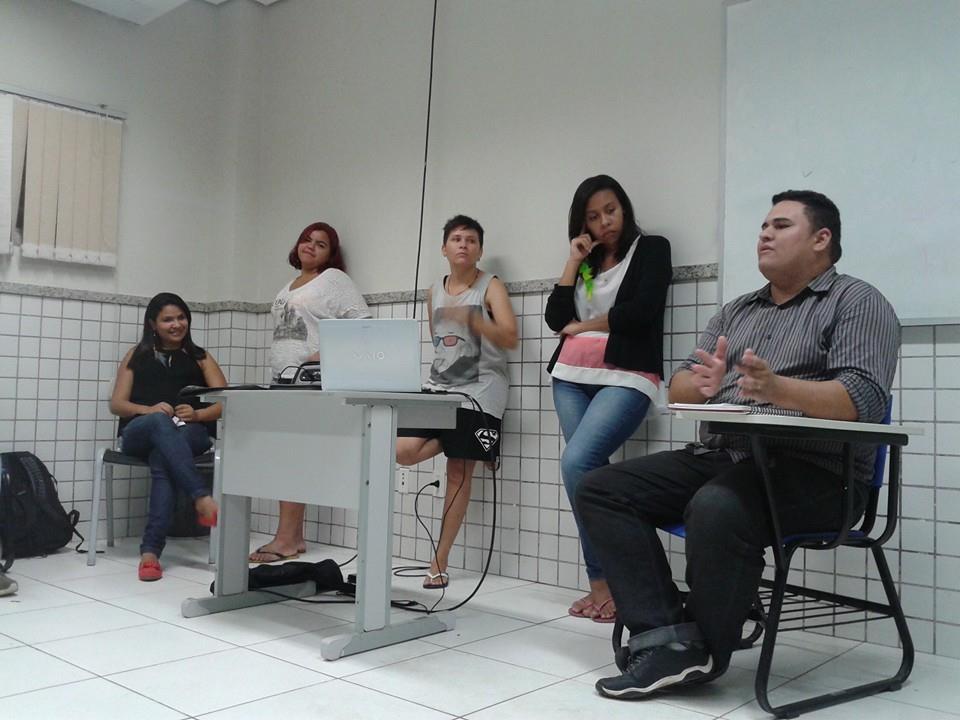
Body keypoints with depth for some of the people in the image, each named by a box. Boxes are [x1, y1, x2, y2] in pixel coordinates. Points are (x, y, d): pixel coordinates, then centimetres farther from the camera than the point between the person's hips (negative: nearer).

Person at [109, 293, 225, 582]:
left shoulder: (200, 358, 21)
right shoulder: (137, 355, 22)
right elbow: (116, 404, 11)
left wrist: (196, 414, -13)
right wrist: (148, 410, -10)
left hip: (189, 434, 0)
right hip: (140, 432, 0)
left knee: (162, 459, -36)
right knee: (160, 422, -38)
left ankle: (150, 551, -44)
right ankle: (203, 499, -52)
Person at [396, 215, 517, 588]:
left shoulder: (491, 287, -2)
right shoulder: (434, 291, 14)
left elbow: (510, 339, -15)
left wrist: (471, 319, -28)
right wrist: (441, 372, 14)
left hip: (479, 393, -5)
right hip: (439, 387, 5)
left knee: (459, 473, -3)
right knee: (403, 452, -15)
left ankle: (439, 564, 5)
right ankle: (456, 436, 13)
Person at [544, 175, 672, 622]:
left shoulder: (651, 248, 7)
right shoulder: (586, 262, 22)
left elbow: (640, 312, -8)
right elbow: (556, 318, 10)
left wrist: (582, 326, 3)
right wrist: (574, 261, 7)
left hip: (626, 379, -5)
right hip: (572, 379, 6)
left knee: (576, 464, -23)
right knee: (590, 473, -5)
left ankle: (605, 580, -11)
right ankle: (605, 581, 0)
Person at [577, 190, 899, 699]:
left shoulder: (856, 302, 3)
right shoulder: (736, 311, 22)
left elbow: (863, 399, -14)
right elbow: (679, 390, 14)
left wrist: (777, 388, -30)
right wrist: (703, 384, -10)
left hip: (812, 470, -7)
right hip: (718, 457, 7)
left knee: (717, 510, -37)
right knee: (602, 490, -10)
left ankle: (704, 651, -13)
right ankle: (668, 637, -19)